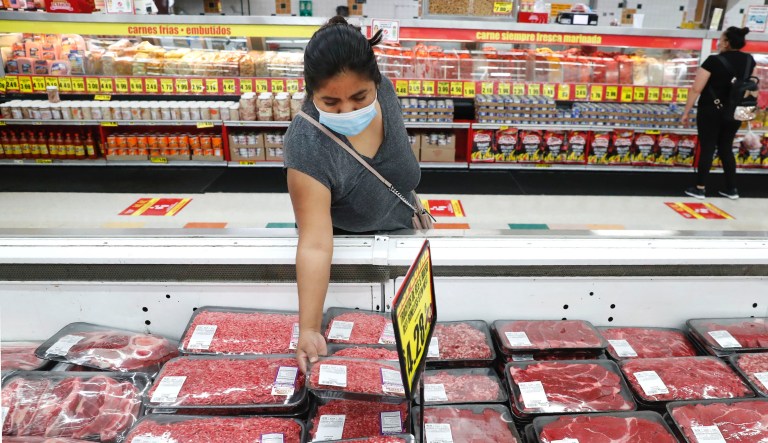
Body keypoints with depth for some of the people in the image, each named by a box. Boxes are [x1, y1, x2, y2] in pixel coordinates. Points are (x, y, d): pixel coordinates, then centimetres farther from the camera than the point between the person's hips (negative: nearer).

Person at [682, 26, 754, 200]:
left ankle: (700, 188, 9)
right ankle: (732, 189, 20)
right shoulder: (749, 60, 3)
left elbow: (696, 89, -16)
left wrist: (686, 112, -9)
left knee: (707, 149, 2)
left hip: (711, 111, -5)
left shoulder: (714, 61, -15)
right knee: (726, 148, 16)